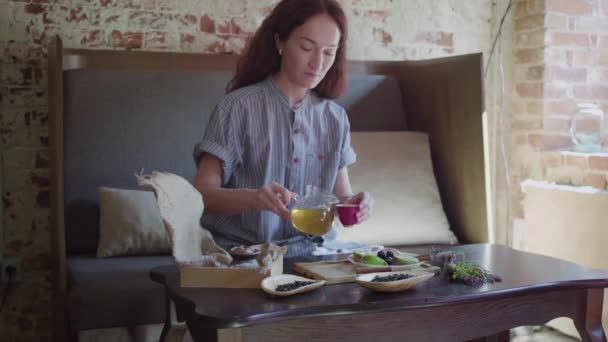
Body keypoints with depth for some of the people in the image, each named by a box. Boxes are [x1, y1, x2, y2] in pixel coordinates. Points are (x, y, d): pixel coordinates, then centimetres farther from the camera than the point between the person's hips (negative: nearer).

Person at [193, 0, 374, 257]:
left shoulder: (335, 118, 8)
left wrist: (353, 203, -13)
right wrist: (251, 197, -32)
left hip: (309, 253, 4)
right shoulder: (238, 107, -7)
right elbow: (202, 193, -12)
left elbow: (341, 194, 11)